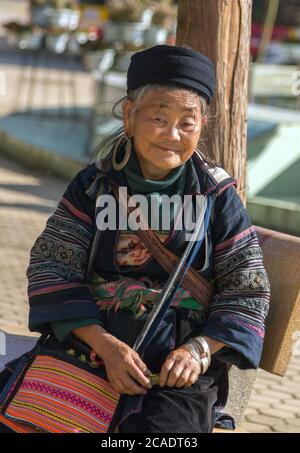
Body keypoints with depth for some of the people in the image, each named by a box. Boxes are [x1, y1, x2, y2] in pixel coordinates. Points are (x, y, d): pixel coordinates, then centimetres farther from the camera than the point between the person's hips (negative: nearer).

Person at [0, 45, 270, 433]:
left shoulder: (217, 196, 1)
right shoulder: (94, 185, 3)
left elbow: (246, 293, 5)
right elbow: (51, 268, -3)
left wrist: (199, 350, -13)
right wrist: (106, 345, -16)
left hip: (179, 367, -2)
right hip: (89, 341, 2)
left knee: (152, 429, -28)